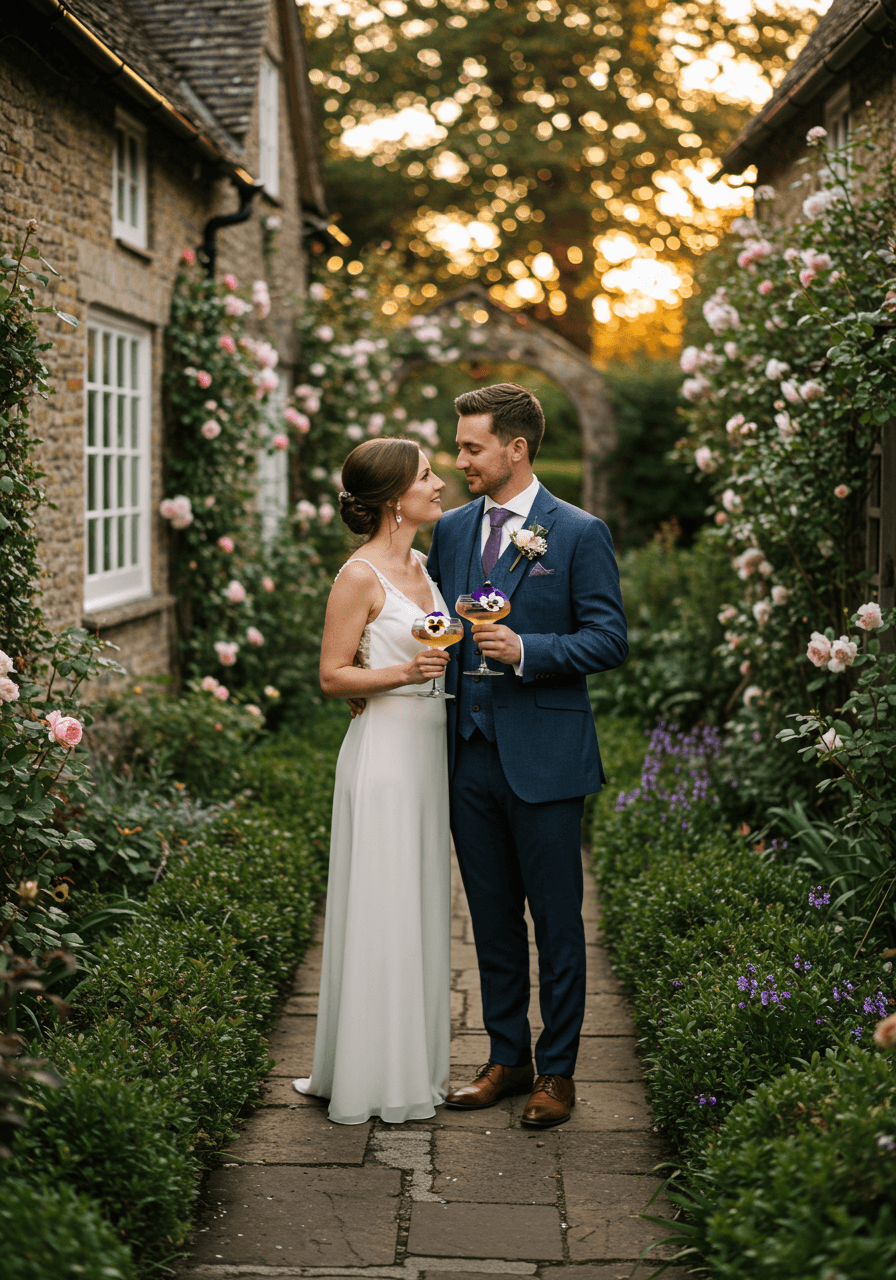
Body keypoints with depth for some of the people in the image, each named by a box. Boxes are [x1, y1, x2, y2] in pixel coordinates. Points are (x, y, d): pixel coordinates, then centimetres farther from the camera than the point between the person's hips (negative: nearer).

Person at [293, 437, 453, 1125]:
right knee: (380, 909, -2)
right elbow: (333, 676, -11)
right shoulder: (361, 575, -12)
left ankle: (416, 1061, 23)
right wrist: (405, 672, -23)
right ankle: (374, 1076, 10)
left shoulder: (418, 565, 12)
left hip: (428, 747, 8)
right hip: (384, 749, -8)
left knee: (421, 906, 13)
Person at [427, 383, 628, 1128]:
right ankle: (507, 1058, 26)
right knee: (493, 920, 13)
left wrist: (525, 651, -21)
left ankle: (557, 1069, 17)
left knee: (557, 922, 5)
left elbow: (609, 641, -9)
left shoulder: (580, 534, -5)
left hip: (544, 758, -5)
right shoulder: (452, 530, 11)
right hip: (470, 756, 5)